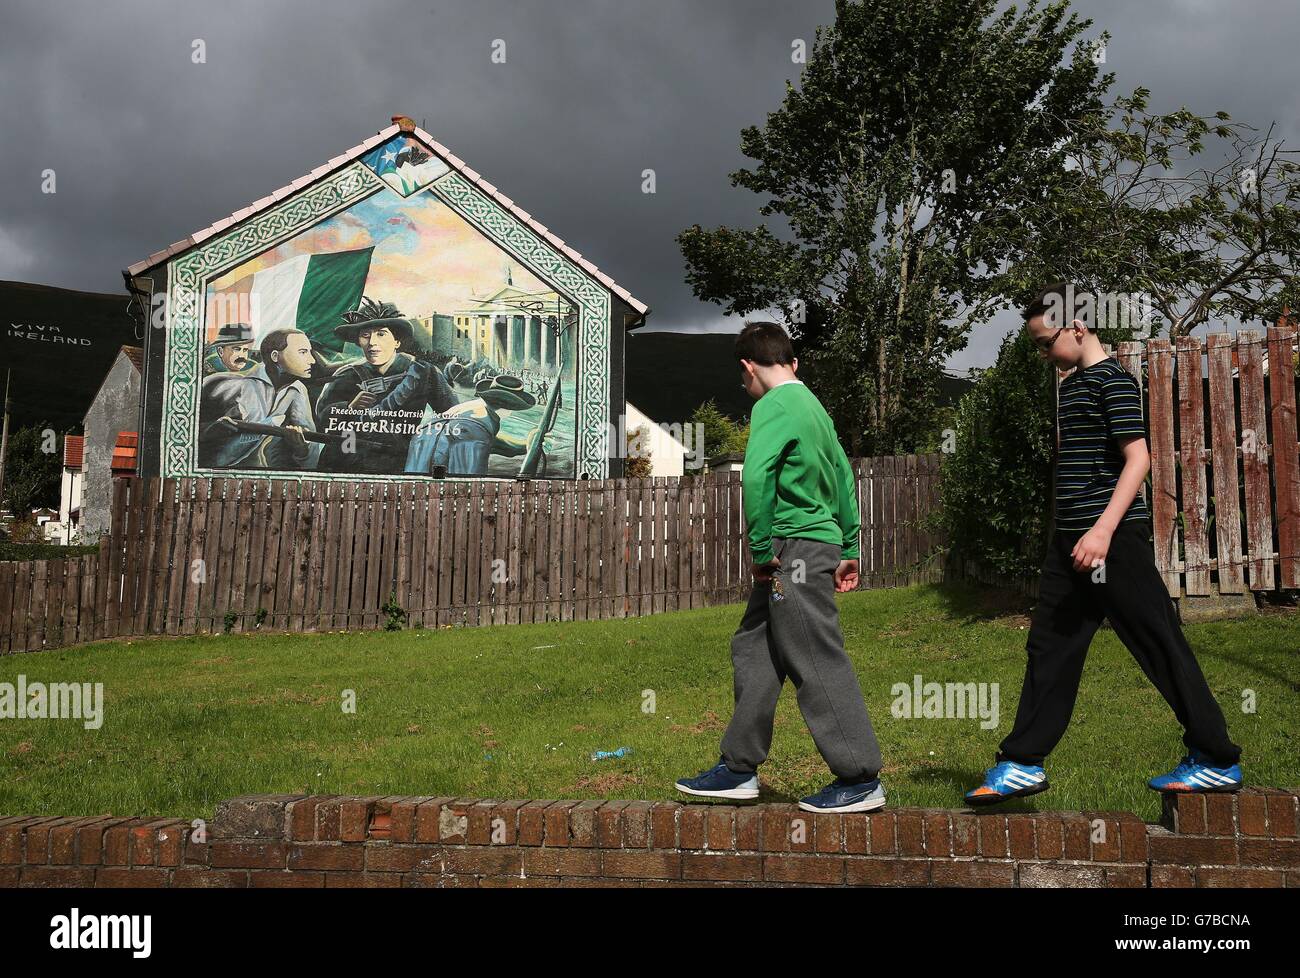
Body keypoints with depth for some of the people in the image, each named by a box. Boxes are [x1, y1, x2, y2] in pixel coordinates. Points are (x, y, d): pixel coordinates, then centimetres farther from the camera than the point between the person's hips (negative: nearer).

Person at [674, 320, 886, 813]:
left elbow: (756, 476, -25)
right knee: (753, 651, 13)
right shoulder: (812, 404, 18)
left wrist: (762, 550, -17)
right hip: (820, 543, 10)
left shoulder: (773, 406, -10)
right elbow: (843, 478, 22)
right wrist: (849, 549, 25)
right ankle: (738, 769, 20)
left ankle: (860, 780, 4)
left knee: (818, 664, -4)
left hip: (795, 547, -10)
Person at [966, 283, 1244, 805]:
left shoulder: (1112, 379, -10)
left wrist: (1103, 529, -25)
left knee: (1159, 644, -1)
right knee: (1049, 646, 8)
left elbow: (1138, 458, -17)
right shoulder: (1073, 384, 17)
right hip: (1071, 538, 9)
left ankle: (1218, 761, 13)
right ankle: (1022, 763, 13)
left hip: (1113, 536, -9)